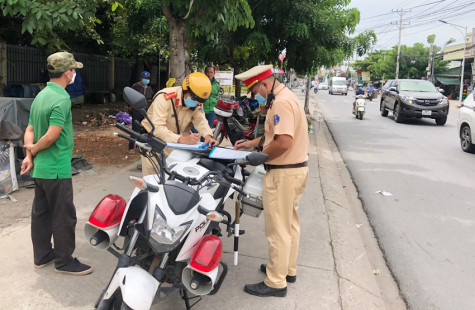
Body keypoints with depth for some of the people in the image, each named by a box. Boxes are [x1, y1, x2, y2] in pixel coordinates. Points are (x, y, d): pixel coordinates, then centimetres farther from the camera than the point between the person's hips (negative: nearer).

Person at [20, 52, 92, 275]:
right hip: (57, 169, -9)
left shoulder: (41, 95, 10)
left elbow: (30, 130, 9)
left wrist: (28, 153, -2)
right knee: (63, 216, 2)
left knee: (41, 213, 17)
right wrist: (34, 150, -7)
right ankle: (64, 261, 13)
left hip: (40, 168, 9)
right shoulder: (61, 99, -19)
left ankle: (42, 256, 30)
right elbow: (51, 136, -24)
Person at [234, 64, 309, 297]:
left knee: (278, 229, 0)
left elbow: (284, 142, -29)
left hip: (283, 173, -11)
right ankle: (288, 269, 35)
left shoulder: (281, 102, -21)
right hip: (296, 168, 11)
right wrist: (252, 143, 17)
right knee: (290, 223, 20)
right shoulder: (285, 97, 13)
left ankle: (276, 282, 13)